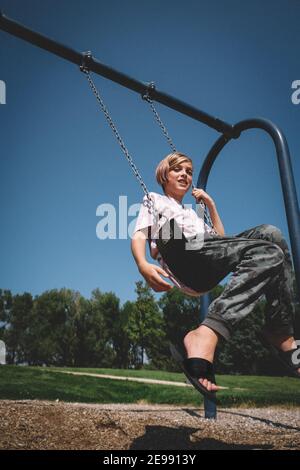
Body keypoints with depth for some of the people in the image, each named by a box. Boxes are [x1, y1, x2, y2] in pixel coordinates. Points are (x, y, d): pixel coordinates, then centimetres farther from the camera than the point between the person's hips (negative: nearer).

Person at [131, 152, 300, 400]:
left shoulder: (193, 213, 43)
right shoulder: (154, 199, 28)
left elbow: (221, 240, 32)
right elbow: (139, 235, 7)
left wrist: (211, 206, 29)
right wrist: (143, 265, -15)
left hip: (207, 273, 6)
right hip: (183, 252, -6)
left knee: (270, 233, -20)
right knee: (269, 253, -28)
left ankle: (279, 333, -26)